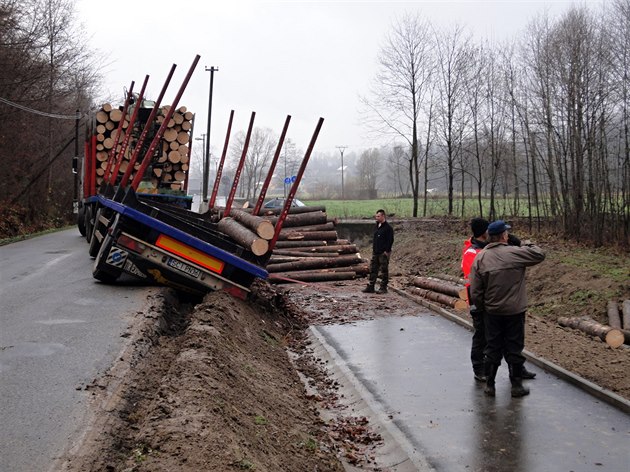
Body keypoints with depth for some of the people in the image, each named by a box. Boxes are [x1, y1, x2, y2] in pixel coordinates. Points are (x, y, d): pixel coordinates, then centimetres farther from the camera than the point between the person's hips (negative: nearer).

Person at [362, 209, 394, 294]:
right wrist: (373, 247, 14)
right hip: (375, 252, 8)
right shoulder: (377, 226, 14)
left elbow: (390, 240, -15)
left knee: (384, 271, 1)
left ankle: (383, 288, 7)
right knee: (373, 270, 9)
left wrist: (387, 251, -17)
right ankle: (370, 287, 13)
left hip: (383, 253, -8)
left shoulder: (388, 227, -11)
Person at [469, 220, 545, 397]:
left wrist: (481, 307, 11)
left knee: (492, 348, 12)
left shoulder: (480, 258, -4)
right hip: (515, 311, -2)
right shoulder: (515, 253, -14)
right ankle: (517, 385, 17)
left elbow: (475, 291, -4)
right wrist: (528, 245, 15)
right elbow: (540, 255, -3)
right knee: (514, 348, 9)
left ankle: (489, 385, 17)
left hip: (491, 312, 3)